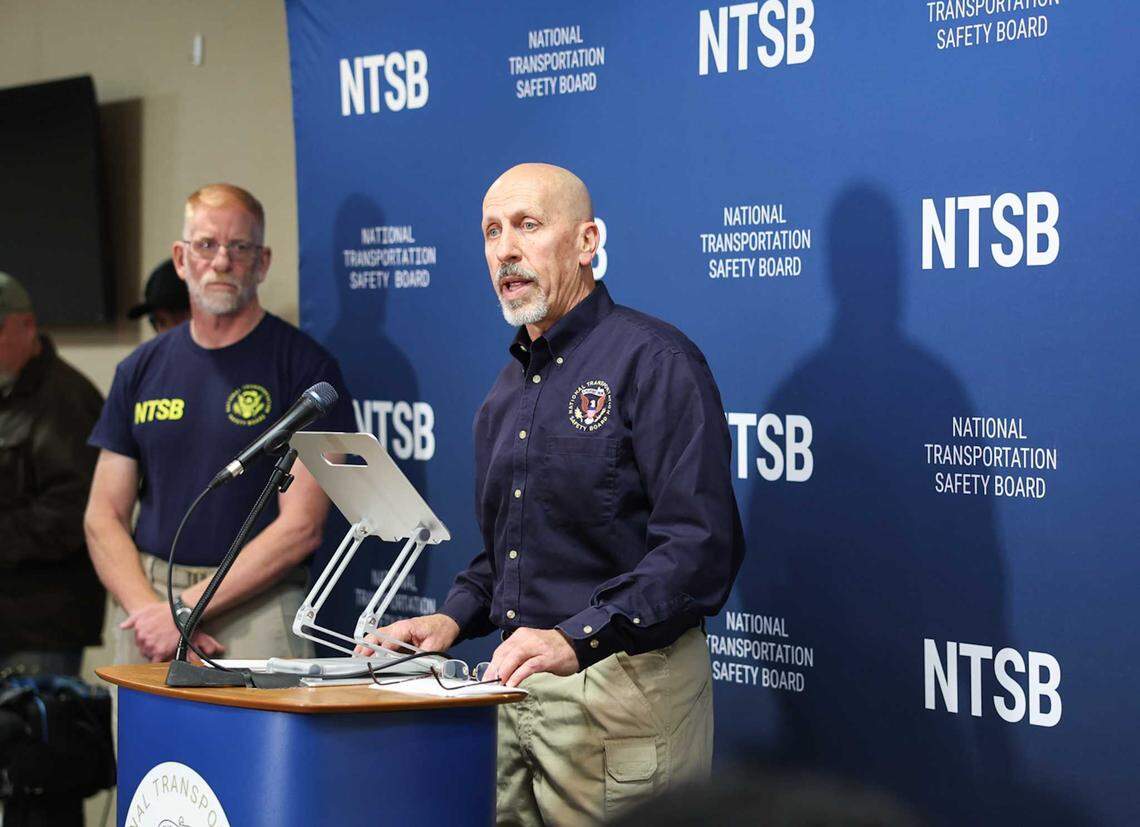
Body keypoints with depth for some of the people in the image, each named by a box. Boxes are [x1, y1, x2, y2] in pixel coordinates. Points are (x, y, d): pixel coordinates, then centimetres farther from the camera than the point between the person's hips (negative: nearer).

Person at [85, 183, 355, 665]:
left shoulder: (303, 365, -1)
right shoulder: (141, 370, 13)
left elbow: (301, 526, -8)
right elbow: (104, 518, 11)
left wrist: (187, 608, -12)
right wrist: (148, 609, -7)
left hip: (257, 607, -3)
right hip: (145, 595, 4)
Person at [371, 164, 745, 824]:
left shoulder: (653, 360, -11)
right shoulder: (511, 387, 17)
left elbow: (700, 545, -21)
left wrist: (579, 638, -28)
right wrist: (456, 618, 7)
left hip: (622, 684, -8)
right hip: (518, 690, 8)